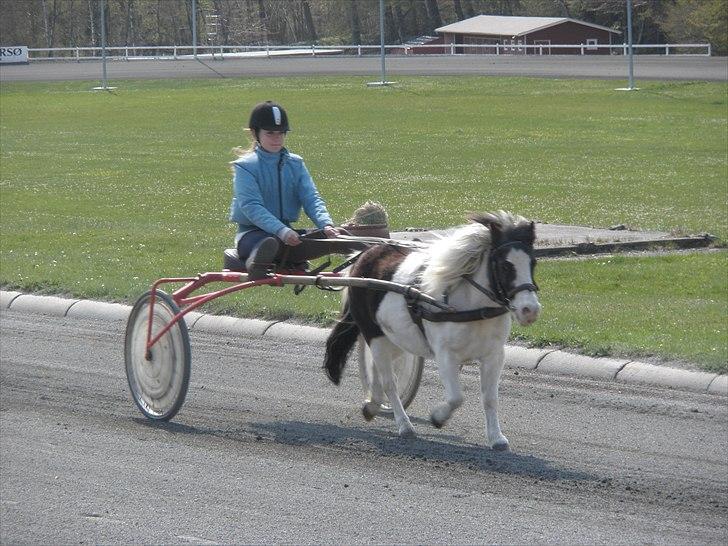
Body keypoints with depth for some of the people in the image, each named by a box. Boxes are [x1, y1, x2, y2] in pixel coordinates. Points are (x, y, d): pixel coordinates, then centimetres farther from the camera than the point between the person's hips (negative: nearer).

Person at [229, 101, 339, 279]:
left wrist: (326, 224, -23)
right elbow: (252, 207, -18)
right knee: (270, 243, -45)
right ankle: (256, 265, -68)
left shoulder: (296, 164, 12)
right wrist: (282, 231, -34)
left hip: (286, 230, 7)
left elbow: (311, 198, 0)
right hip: (252, 232, -7)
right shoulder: (245, 166, -4)